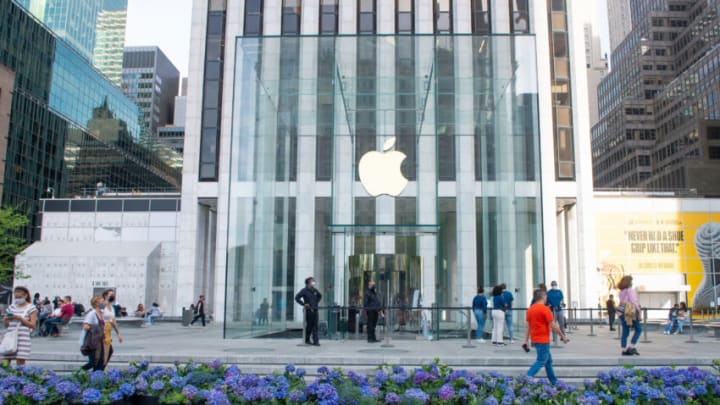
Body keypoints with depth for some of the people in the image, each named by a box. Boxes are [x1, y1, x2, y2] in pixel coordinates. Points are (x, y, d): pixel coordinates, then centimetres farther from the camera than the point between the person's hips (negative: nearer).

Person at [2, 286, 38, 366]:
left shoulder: (31, 308, 3)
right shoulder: (11, 307, 16)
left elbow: (33, 325, -4)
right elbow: (5, 325, 20)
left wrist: (20, 318, -14)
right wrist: (6, 319, -2)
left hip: (22, 339, -5)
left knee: (20, 363, -9)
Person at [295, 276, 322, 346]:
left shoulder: (314, 290, 13)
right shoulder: (304, 291, -5)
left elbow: (320, 296, 31)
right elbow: (297, 298, -9)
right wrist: (304, 304, -11)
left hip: (315, 310, 5)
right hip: (308, 310, -5)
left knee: (315, 326, -2)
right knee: (309, 325, 2)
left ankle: (315, 341, -3)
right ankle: (307, 340, 19)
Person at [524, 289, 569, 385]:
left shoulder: (530, 309, 8)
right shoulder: (545, 309, -14)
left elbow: (528, 326, 10)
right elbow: (553, 326, -14)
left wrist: (526, 341, 11)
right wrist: (563, 336, -4)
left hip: (535, 339, 8)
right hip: (543, 340, -8)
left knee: (548, 360, 17)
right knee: (541, 361, -5)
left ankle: (554, 382, 24)